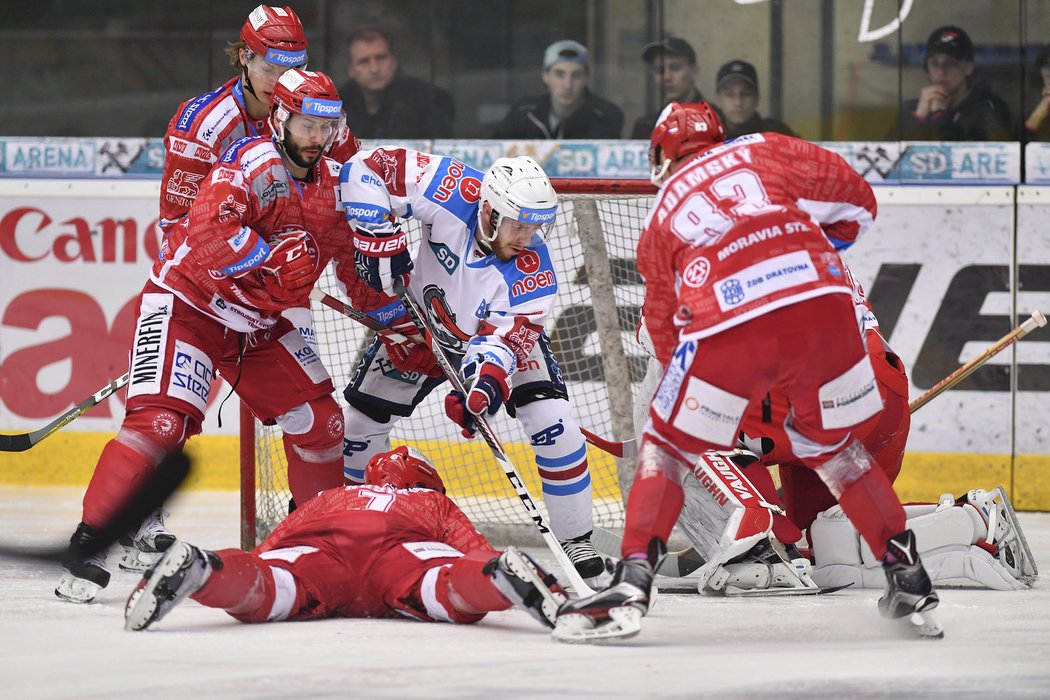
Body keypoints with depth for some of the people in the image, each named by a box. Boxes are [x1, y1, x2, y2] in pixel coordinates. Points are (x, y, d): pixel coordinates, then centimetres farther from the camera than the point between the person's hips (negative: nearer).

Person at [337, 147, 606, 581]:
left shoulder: (531, 267, -34)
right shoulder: (455, 194, -34)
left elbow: (504, 336, -37)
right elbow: (368, 170, -31)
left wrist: (488, 378, -57)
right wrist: (378, 239, -35)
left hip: (504, 334, -2)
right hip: (422, 325, 2)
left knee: (553, 422, -20)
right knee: (360, 421, 4)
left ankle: (577, 542, -9)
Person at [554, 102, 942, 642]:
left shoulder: (661, 217, 27)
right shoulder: (765, 151, 24)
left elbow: (663, 321, 33)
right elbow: (854, 199, 18)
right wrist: (825, 246, 36)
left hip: (725, 324, -2)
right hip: (821, 302, 2)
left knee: (668, 447, 15)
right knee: (831, 443, 24)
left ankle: (632, 582, 1)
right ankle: (907, 574, 24)